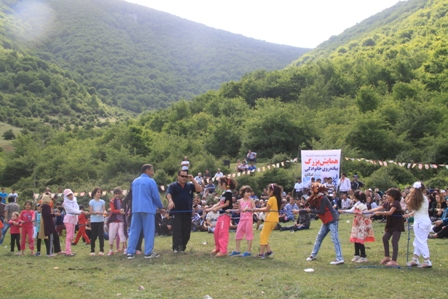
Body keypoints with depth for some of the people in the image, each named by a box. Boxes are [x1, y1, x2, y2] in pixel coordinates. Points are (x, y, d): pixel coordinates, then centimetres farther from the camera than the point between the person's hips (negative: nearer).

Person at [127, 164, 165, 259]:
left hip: (136, 209, 6)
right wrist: (161, 207, 9)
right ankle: (148, 253, 1)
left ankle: (130, 252, 4)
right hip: (147, 209, -6)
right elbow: (156, 196, -5)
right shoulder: (150, 181, -6)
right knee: (149, 231, 1)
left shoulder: (135, 181, 14)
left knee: (134, 231, 6)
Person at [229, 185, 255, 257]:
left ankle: (248, 251, 5)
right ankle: (236, 251, 16)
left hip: (249, 219, -5)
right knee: (238, 235, 7)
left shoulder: (251, 200, -2)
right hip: (242, 219, 5)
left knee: (249, 234, 0)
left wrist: (247, 209, -21)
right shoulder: (240, 201, 10)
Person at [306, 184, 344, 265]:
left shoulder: (322, 198, -18)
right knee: (319, 237, 15)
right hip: (326, 221, 10)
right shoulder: (316, 199, 10)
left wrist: (310, 210, -15)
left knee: (335, 238, -14)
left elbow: (321, 211, -21)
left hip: (332, 220, -10)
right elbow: (311, 207, 8)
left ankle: (340, 259, -17)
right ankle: (313, 255, 26)